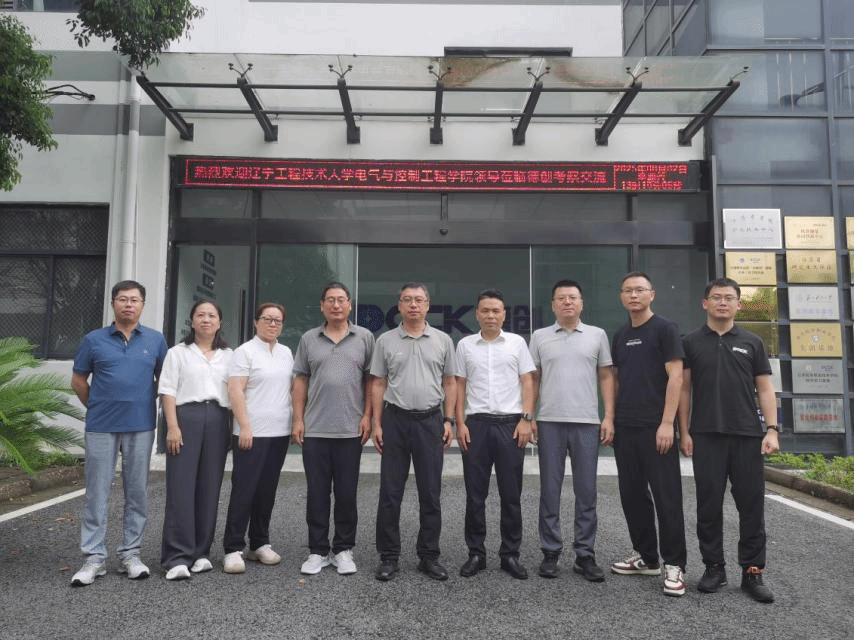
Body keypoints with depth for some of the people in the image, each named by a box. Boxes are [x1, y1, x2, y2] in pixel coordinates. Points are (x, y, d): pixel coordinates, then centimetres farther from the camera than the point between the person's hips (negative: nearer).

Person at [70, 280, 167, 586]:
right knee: (96, 492, 3)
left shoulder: (155, 340, 5)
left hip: (141, 426, 1)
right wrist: (97, 407, 11)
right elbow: (78, 380, 11)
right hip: (101, 427, -1)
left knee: (137, 492, 7)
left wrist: (150, 405, 10)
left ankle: (130, 553, 19)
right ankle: (94, 557, 13)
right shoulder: (94, 340, 3)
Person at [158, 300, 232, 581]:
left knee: (209, 489, 3)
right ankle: (177, 557, -3)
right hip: (186, 416, -3)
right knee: (181, 487, -7)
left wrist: (234, 428, 7)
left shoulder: (228, 356, 16)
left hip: (218, 420, 3)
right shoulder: (178, 352, 9)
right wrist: (172, 426, -9)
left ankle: (200, 552, 14)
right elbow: (167, 391, 2)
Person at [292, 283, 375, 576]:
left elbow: (371, 380, 4)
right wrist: (298, 419, 2)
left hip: (351, 430, -1)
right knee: (316, 493, 7)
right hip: (314, 430, 1)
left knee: (347, 494, 6)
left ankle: (343, 550, 20)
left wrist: (367, 416, -4)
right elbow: (300, 382, 8)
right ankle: (317, 551, 20)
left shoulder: (364, 338, 5)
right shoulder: (309, 339, 8)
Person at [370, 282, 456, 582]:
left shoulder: (443, 340, 5)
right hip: (395, 420, 0)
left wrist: (448, 420, 0)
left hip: (430, 421, 1)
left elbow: (450, 383, 8)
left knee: (430, 494, 6)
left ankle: (429, 556, 19)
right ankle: (388, 557, 16)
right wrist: (376, 424, -1)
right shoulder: (386, 341, 4)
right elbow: (378, 384, 5)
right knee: (390, 493, 4)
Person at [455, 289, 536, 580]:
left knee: (511, 494, 5)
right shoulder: (465, 345, 8)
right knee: (475, 493, 5)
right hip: (476, 424, 1)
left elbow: (527, 382, 5)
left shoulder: (517, 343, 6)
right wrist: (460, 423, 0)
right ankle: (476, 553, 17)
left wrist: (526, 419, -5)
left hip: (510, 424, 0)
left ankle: (510, 554, 17)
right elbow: (459, 386, 8)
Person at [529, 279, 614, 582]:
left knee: (586, 491, 5)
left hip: (587, 423, 0)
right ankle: (550, 553, 17)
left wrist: (609, 417, 0)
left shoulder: (597, 335, 8)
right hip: (549, 422, 0)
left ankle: (585, 555, 17)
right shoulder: (540, 337, 7)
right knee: (550, 490, 6)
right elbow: (532, 380, 8)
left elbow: (606, 377, 8)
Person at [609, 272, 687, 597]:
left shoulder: (665, 329, -3)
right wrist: (611, 419, 10)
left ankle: (674, 565, 7)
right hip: (625, 427, 7)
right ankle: (645, 557, 24)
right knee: (632, 494, 11)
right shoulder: (619, 336, 15)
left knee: (666, 496, -2)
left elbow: (675, 376, -10)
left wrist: (667, 423, -17)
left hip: (655, 427, -6)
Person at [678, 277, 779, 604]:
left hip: (748, 436, 1)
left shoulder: (752, 342, 10)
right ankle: (714, 567, 17)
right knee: (709, 504, 5)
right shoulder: (691, 342, 7)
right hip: (706, 436, -1)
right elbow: (683, 388, 6)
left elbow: (764, 388, 9)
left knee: (751, 504, 4)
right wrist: (684, 432, -1)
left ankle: (753, 571, 15)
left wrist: (772, 429, -2)